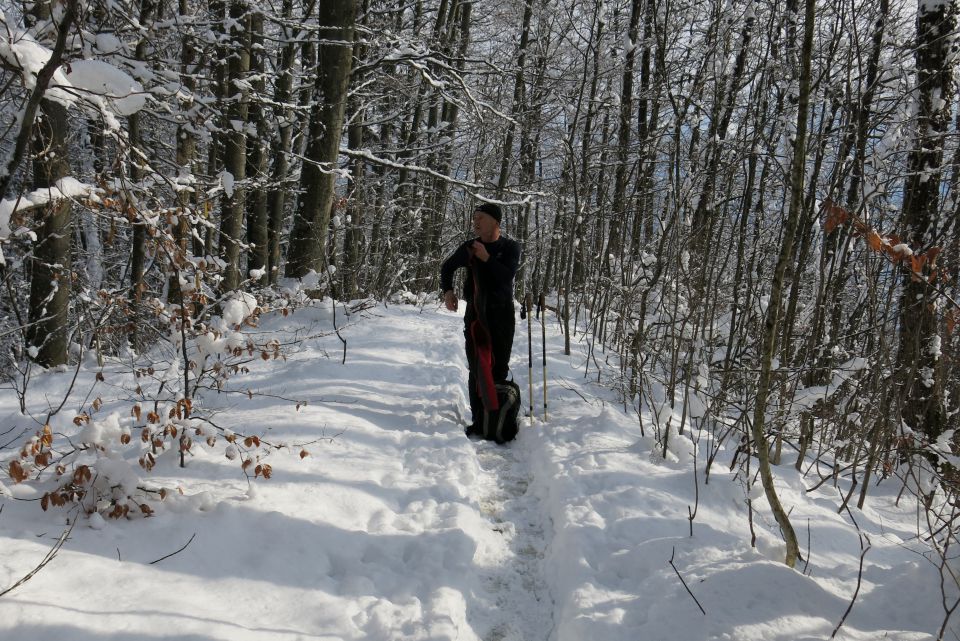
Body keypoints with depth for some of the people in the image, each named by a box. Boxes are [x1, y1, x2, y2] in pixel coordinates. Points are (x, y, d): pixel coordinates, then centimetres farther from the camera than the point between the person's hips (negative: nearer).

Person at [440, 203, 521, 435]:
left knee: (499, 367, 2)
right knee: (477, 368, -1)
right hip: (475, 313, 2)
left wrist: (487, 259, -20)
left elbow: (507, 276, -16)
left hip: (502, 313, -1)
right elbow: (447, 267, 17)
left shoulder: (510, 247, -3)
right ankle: (478, 420, 2)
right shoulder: (469, 247, 3)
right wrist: (448, 290, 1)